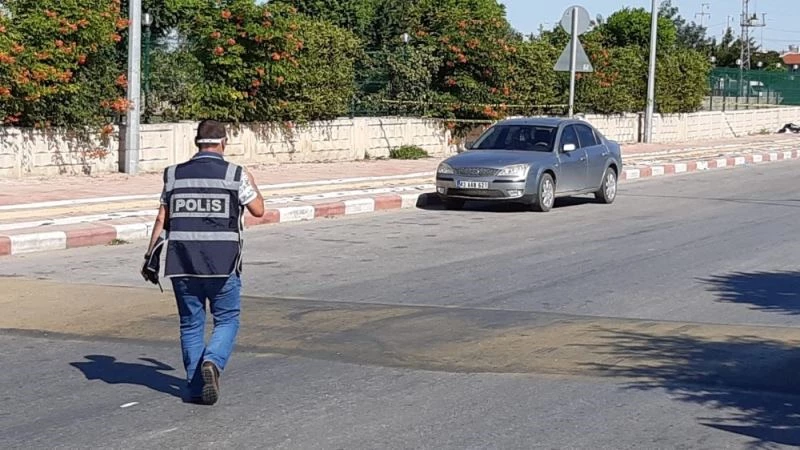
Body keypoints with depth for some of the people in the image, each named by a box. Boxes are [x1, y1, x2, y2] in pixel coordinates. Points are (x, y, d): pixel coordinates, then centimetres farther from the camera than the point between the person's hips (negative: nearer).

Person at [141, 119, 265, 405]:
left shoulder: (175, 175, 6)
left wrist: (151, 257, 13)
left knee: (191, 324, 12)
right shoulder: (235, 174, -2)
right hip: (223, 263, -3)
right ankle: (212, 362, -17)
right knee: (227, 320, 10)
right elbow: (258, 210, 7)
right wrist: (251, 185, 25)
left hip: (182, 262, 3)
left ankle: (196, 387, 11)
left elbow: (162, 220, 7)